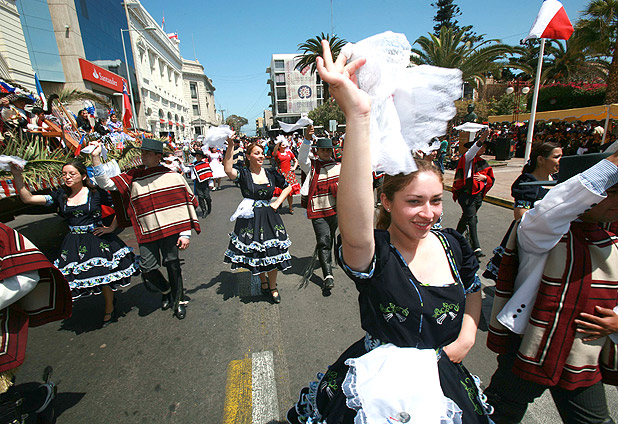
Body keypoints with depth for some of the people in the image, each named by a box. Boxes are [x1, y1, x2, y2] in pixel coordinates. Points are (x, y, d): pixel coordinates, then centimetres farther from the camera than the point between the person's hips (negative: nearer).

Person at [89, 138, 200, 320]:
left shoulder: (173, 176, -1)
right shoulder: (133, 177, 9)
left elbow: (186, 204, -1)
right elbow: (105, 184, 5)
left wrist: (185, 233, -4)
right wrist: (96, 157, -5)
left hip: (170, 229, -3)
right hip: (147, 232, 3)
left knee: (172, 265, 3)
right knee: (147, 268, 2)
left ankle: (179, 300, 26)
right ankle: (166, 291, 33)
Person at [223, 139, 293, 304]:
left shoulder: (271, 173, 4)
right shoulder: (243, 173, -5)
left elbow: (288, 187, 17)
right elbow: (228, 169, -28)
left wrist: (278, 202, 4)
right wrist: (230, 146, -34)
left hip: (269, 217, 2)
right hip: (249, 219, -2)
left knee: (272, 252, 6)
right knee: (254, 253, 11)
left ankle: (273, 287, 28)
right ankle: (263, 280, 40)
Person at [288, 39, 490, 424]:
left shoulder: (453, 243, -9)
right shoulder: (373, 253, -27)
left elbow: (473, 290, 12)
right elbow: (355, 230, -53)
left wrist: (468, 335, -5)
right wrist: (357, 115, -58)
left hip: (445, 384, 5)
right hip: (378, 388, -4)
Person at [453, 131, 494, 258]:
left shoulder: (483, 163, 15)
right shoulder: (466, 159, -3)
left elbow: (491, 179, 17)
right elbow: (470, 153, -28)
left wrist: (484, 177, -5)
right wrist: (480, 141, -40)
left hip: (478, 195, 7)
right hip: (466, 194, -7)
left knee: (466, 218, 18)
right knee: (471, 218, -15)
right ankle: (476, 247, -14)